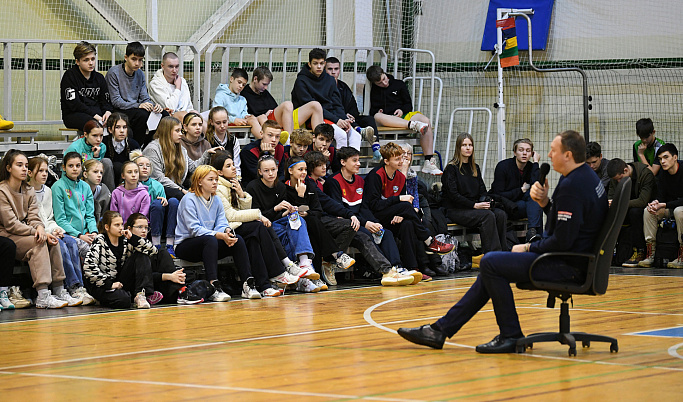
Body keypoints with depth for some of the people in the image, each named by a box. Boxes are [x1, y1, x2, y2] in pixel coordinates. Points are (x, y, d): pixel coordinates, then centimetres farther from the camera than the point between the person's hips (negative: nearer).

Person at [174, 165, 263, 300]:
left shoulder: (217, 200, 13)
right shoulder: (189, 200, -10)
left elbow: (221, 223, 4)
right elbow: (195, 229, -19)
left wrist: (227, 231, -23)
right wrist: (220, 235, -29)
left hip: (211, 244, 7)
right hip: (185, 246, -7)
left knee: (238, 240, -17)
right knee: (210, 240, -37)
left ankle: (248, 283, -24)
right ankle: (214, 288, -46)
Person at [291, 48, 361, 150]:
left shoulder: (330, 80, 14)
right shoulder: (301, 81, -5)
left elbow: (337, 104, 11)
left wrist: (344, 119, -11)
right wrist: (335, 120, -19)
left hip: (331, 115, 6)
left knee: (355, 135, -16)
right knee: (341, 134, -29)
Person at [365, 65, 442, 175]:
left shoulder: (399, 84, 16)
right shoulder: (372, 90, 13)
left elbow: (408, 105, 17)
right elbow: (371, 111, 18)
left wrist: (402, 110, -4)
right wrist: (377, 112, -3)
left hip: (403, 117, 2)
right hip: (386, 120, -2)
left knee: (425, 121, -28)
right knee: (377, 117, -40)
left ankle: (429, 163, -34)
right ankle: (413, 125, -54)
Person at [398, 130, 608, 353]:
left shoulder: (571, 186, -22)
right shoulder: (586, 176, 12)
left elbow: (562, 241, -25)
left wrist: (529, 248, -8)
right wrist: (545, 201, 1)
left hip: (566, 266, -11)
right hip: (571, 261, 11)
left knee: (491, 263, -15)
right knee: (492, 266, 13)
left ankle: (511, 336, -5)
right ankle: (441, 329, 13)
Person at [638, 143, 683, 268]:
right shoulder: (662, 175, 2)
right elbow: (661, 197, 3)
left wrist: (663, 205, -30)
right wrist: (655, 203, -22)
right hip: (671, 206, 7)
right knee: (648, 211, -15)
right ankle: (650, 256, -17)